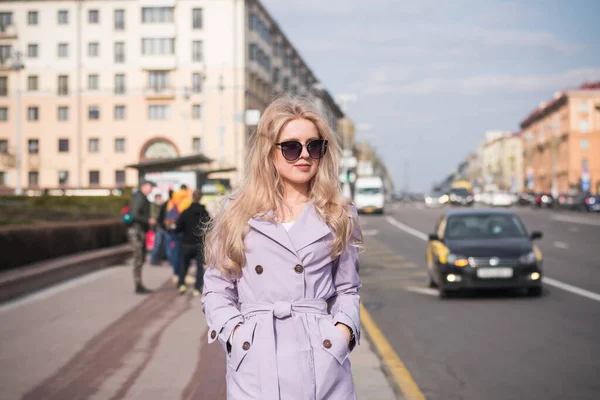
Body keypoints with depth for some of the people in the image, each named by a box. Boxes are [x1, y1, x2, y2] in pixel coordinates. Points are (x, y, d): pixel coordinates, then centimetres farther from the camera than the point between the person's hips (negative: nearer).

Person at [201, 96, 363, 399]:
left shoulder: (339, 216, 9)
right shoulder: (238, 215, 6)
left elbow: (347, 289, 13)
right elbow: (216, 290, 8)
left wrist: (343, 329, -4)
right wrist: (235, 333, -7)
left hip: (322, 360, 1)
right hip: (255, 364, -1)